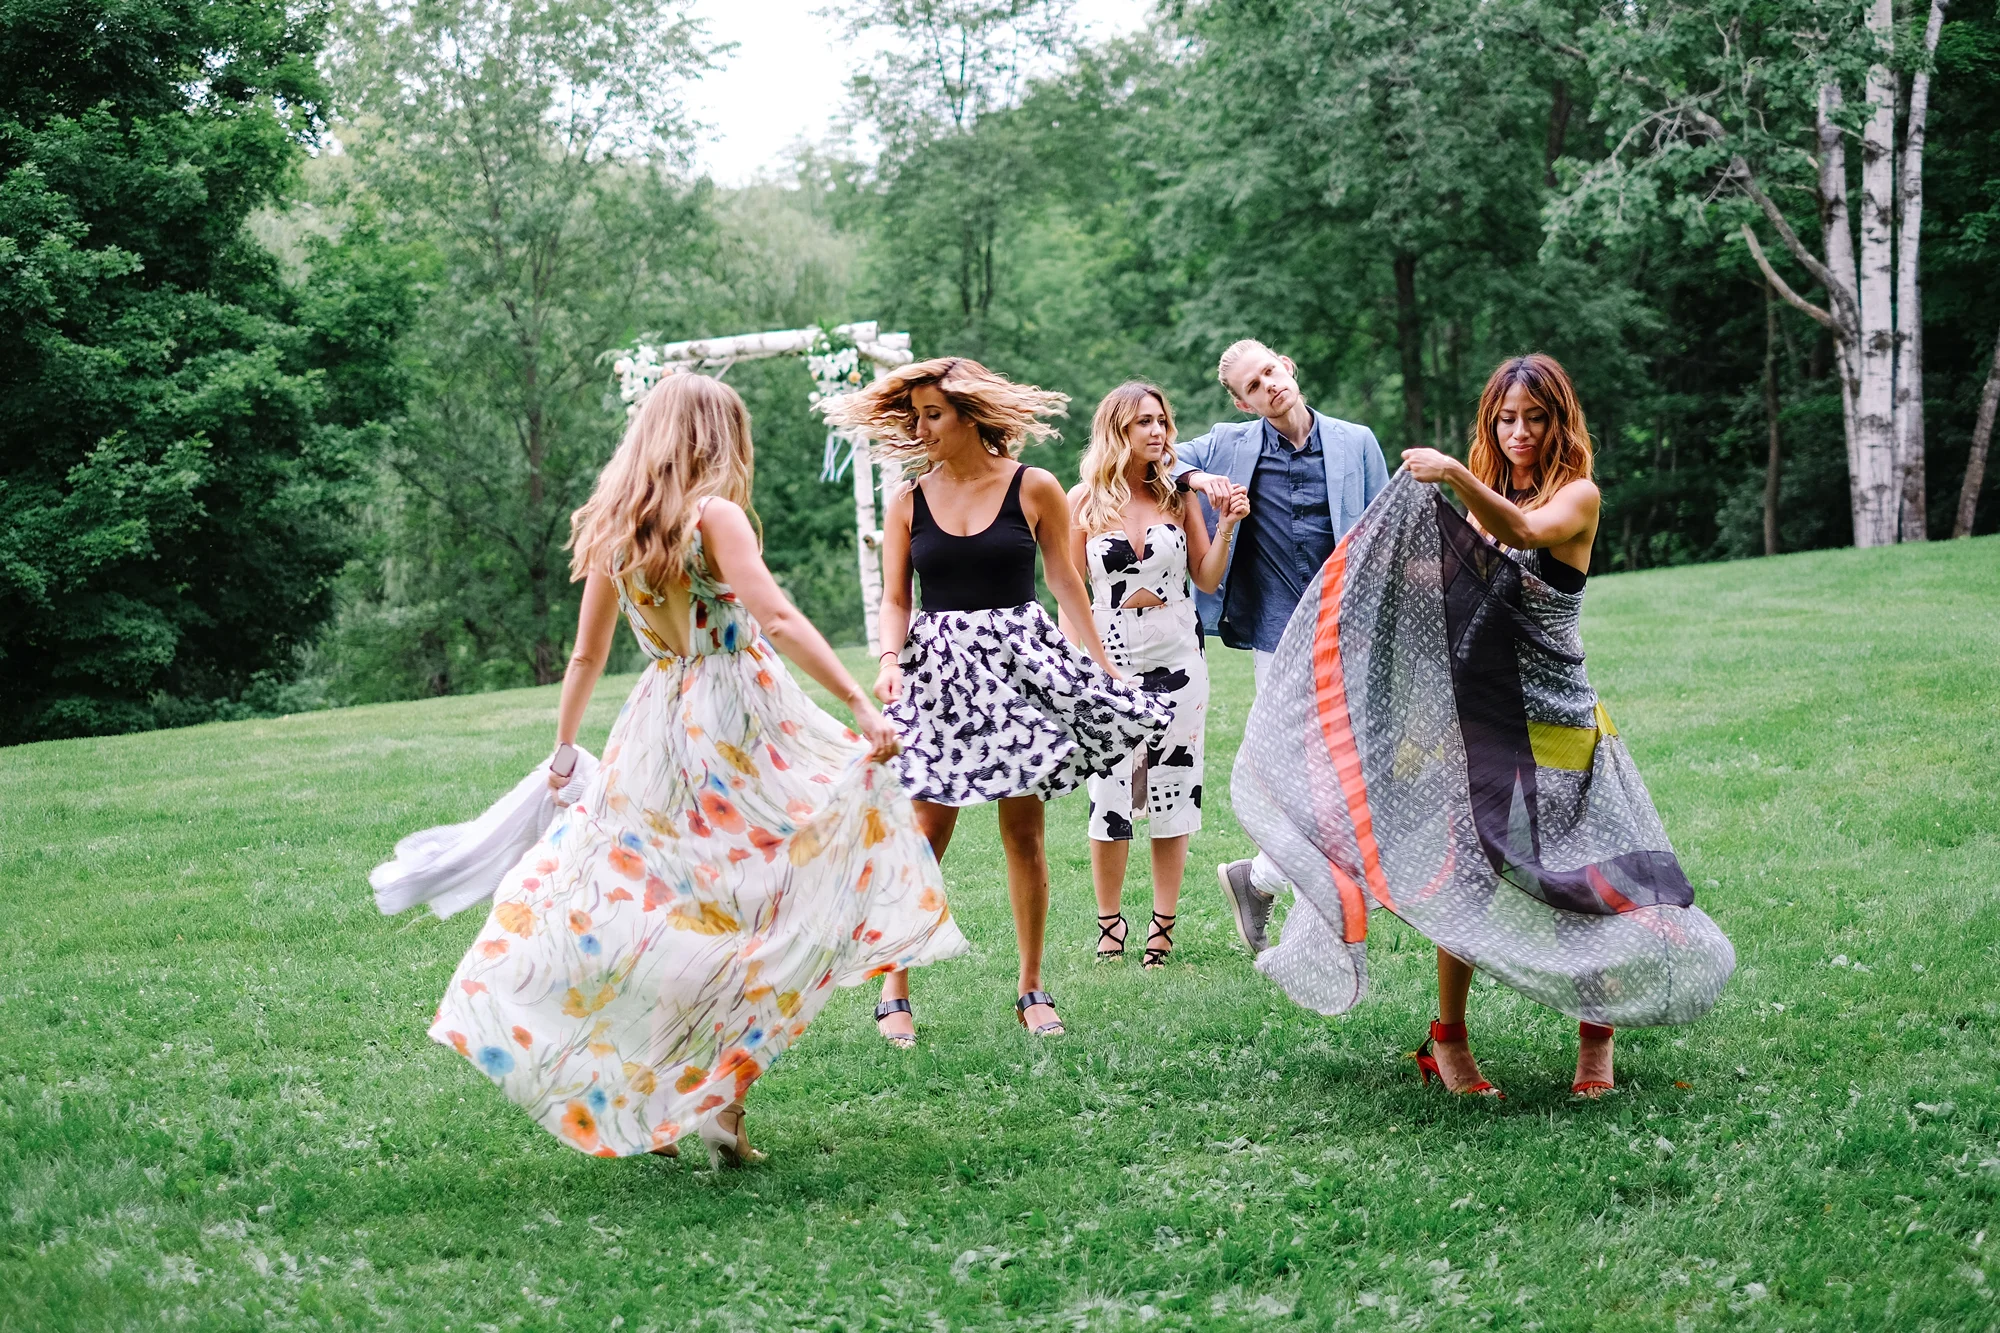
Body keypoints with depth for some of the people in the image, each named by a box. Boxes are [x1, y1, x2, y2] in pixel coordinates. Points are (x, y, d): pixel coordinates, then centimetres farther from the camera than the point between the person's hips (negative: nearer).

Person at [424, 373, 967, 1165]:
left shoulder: (611, 530, 9)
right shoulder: (714, 514, -8)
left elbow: (587, 655, 15)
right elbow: (777, 617, -20)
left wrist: (564, 747, 27)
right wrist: (859, 704, -23)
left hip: (657, 730, 6)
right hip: (739, 720, -6)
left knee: (645, 904, 14)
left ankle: (648, 1109, 15)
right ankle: (722, 1103, -5)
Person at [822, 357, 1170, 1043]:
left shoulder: (1034, 490, 1)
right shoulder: (908, 503, 5)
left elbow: (1067, 584, 6)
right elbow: (895, 599, 7)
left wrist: (1104, 668, 5)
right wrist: (891, 661, -12)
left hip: (1020, 663, -1)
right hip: (938, 669, 1)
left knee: (1023, 832, 3)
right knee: (926, 832, -4)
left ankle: (1032, 990, 13)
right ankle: (895, 990, 2)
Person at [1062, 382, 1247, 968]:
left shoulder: (1178, 494, 5)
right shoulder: (1085, 500, 0)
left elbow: (1207, 579, 5)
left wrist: (1227, 526, -10)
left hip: (1177, 659, 2)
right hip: (1109, 661, -2)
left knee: (1173, 792, 3)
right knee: (1109, 795, -3)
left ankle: (1164, 924, 11)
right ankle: (1109, 924, 12)